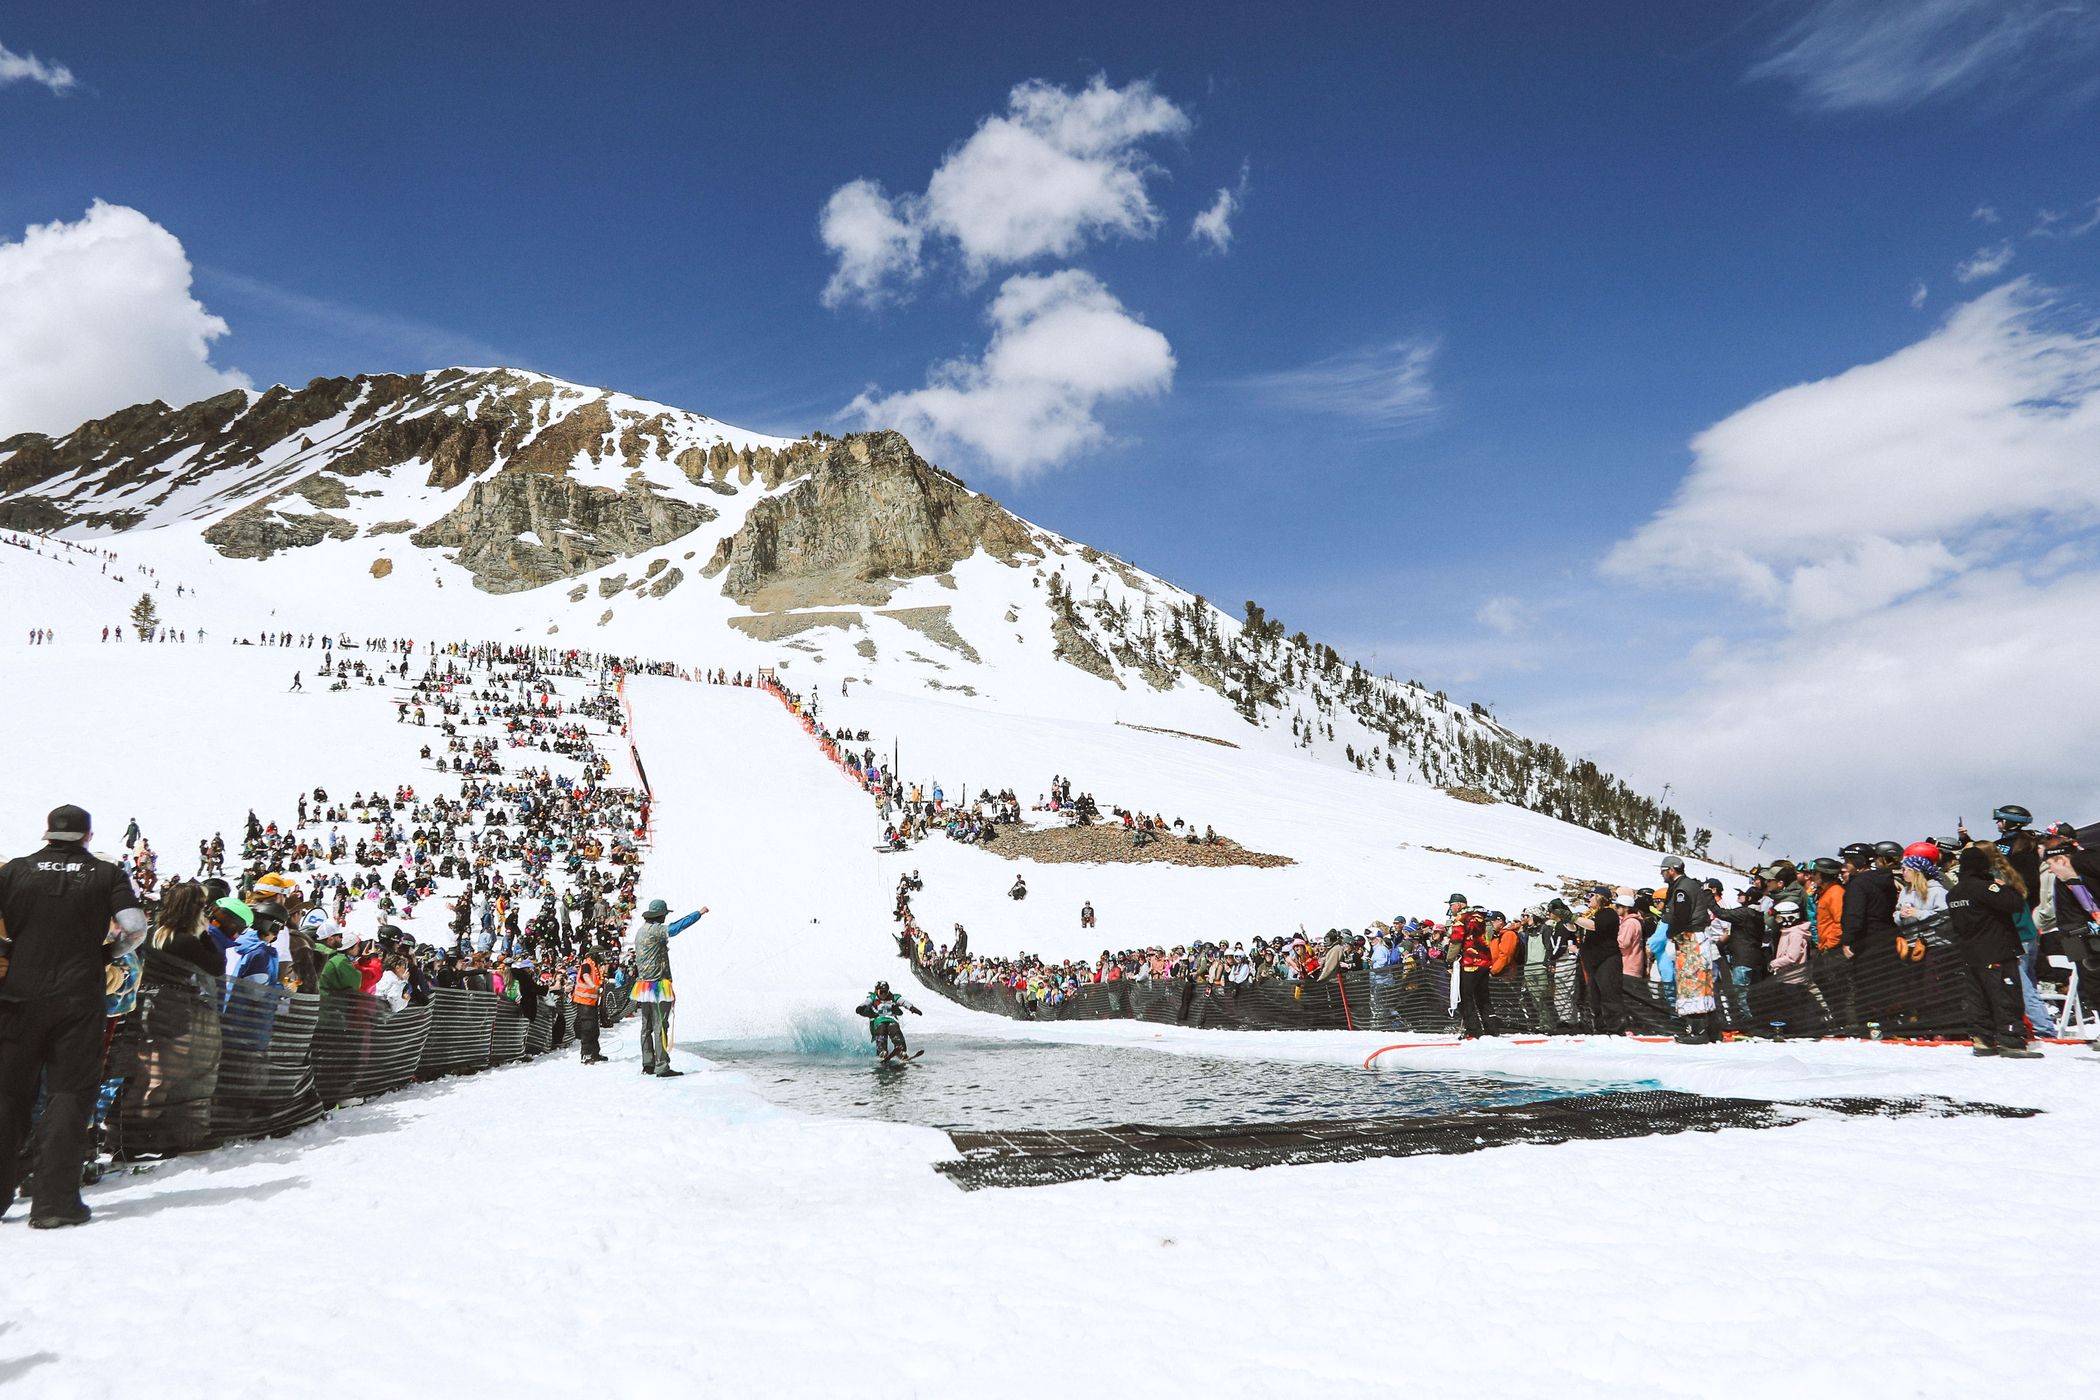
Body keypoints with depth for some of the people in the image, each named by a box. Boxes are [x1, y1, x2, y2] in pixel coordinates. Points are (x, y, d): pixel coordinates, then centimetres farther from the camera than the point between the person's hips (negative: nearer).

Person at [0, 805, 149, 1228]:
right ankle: (55, 1201, 0)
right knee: (68, 1095, 3)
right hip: (79, 999, -2)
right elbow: (136, 927, -10)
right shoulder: (107, 873, 1)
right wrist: (109, 952, 9)